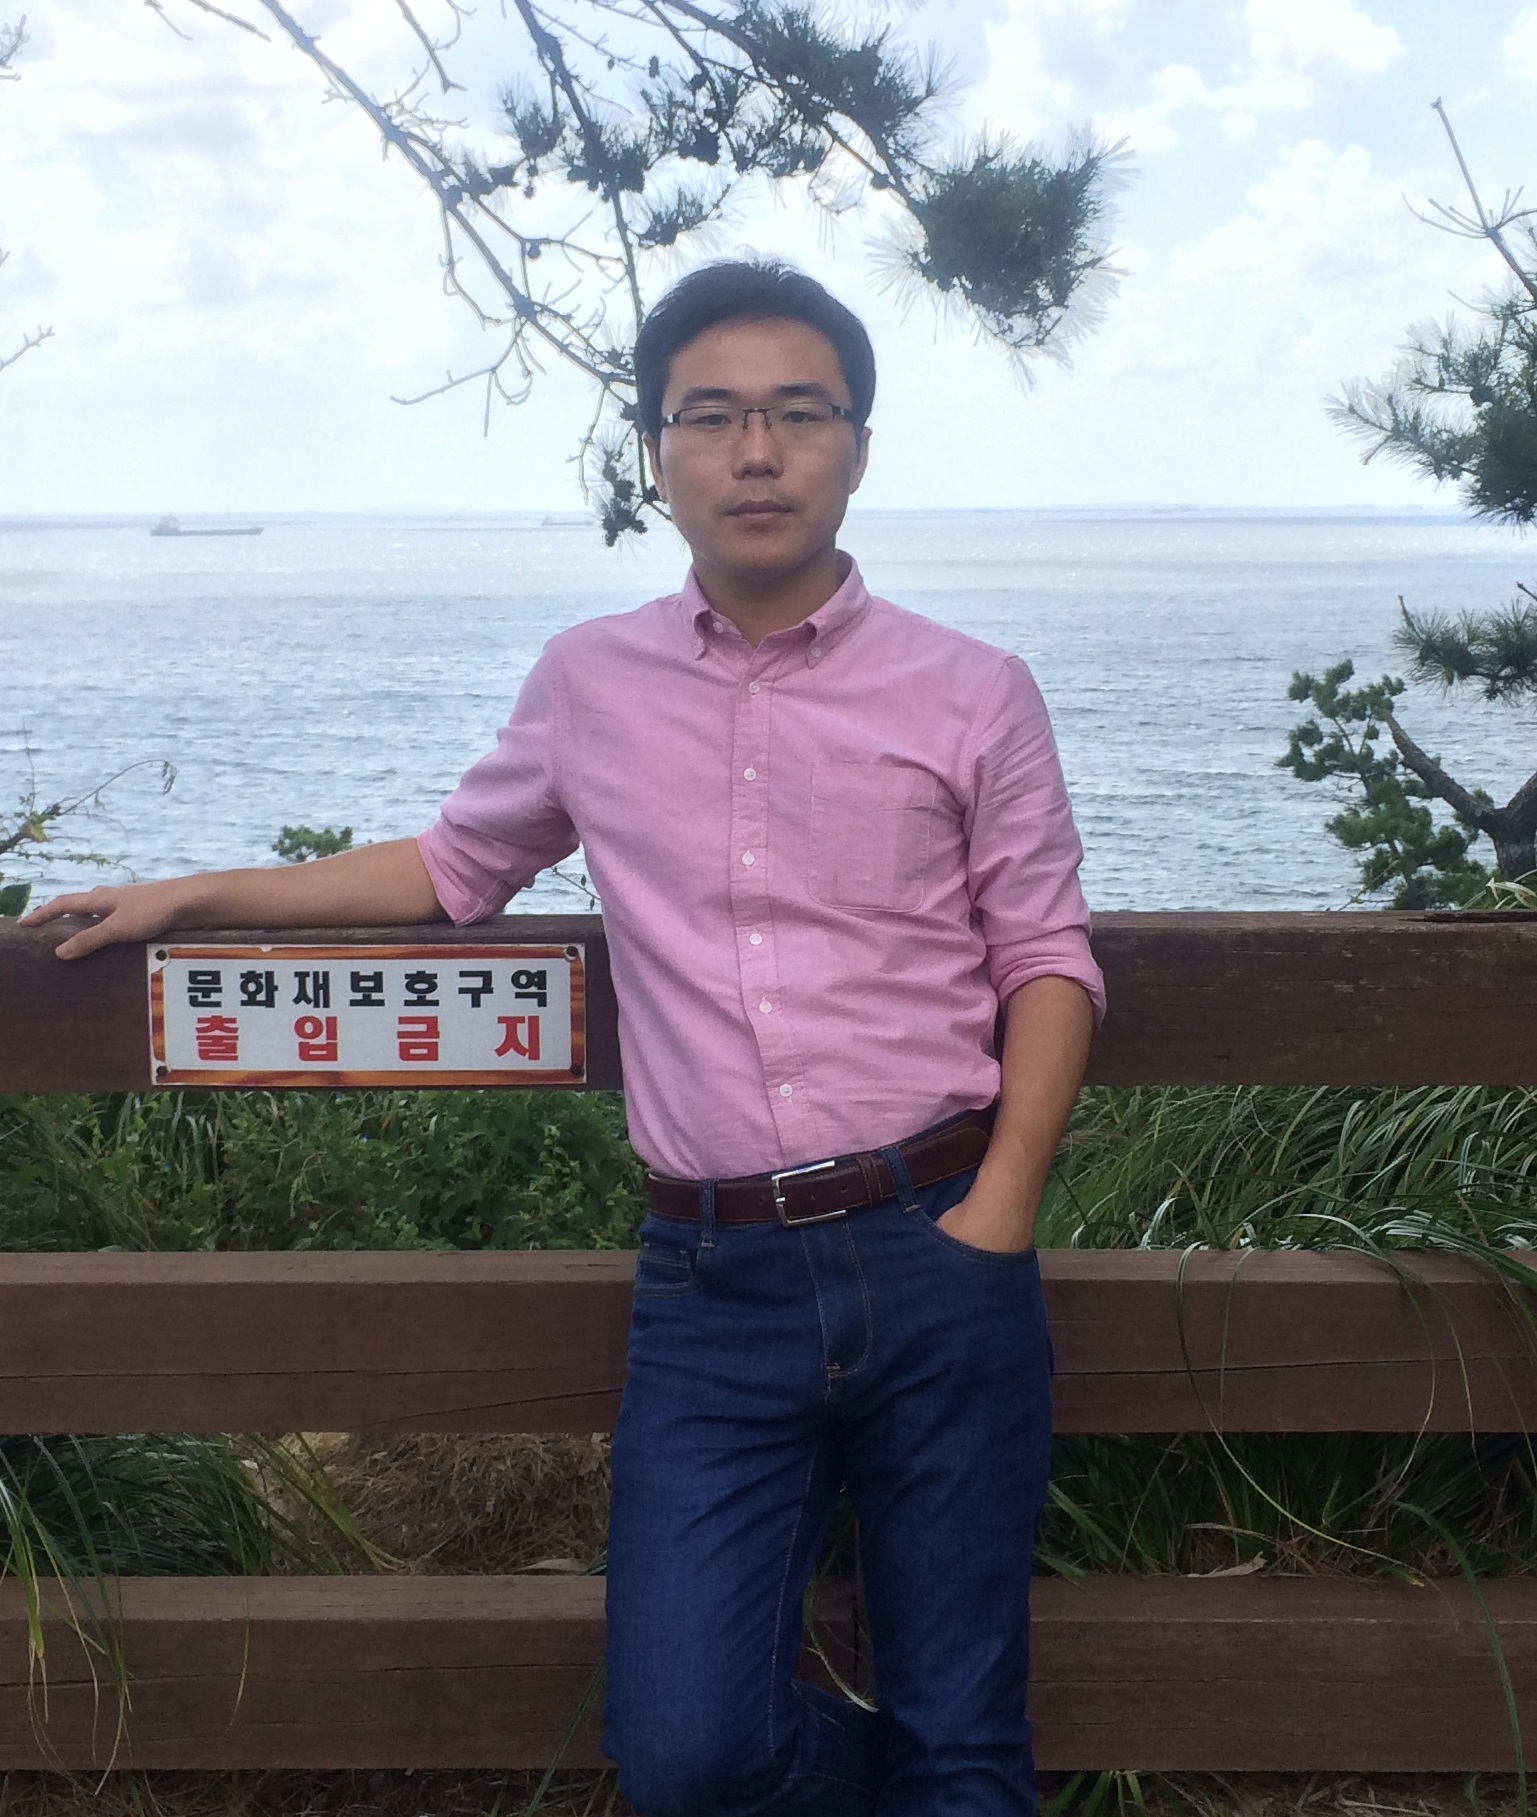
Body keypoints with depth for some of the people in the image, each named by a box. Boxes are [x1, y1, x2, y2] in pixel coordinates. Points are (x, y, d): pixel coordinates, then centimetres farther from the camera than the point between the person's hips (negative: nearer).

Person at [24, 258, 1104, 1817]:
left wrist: (994, 1215, -6)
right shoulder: (590, 686, 8)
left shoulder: (971, 695, 3)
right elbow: (454, 871, 23)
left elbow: (1048, 962, 5)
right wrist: (190, 897, 22)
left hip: (936, 1259, -1)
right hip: (712, 1284, 2)